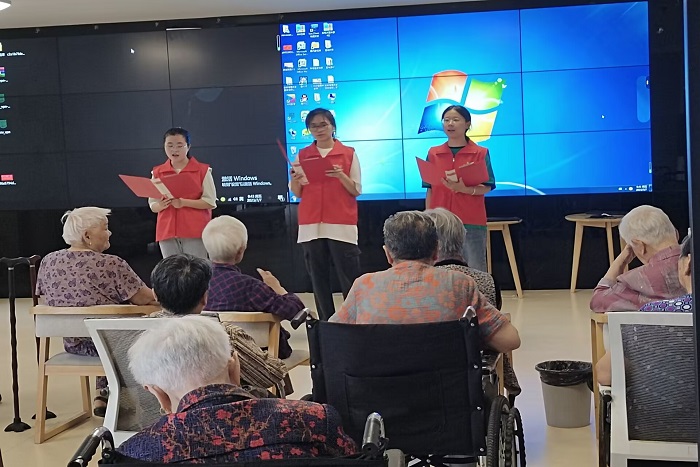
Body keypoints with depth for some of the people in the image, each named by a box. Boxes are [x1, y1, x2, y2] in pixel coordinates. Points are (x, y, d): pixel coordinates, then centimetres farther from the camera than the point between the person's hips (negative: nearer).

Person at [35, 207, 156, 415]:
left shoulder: (48, 262, -3)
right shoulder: (111, 265, -22)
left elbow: (43, 299, 10)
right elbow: (147, 300, -16)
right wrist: (153, 295, 5)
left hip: (72, 343, 7)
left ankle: (104, 395, 28)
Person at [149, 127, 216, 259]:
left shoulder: (202, 170, 2)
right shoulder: (157, 172, 11)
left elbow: (210, 201, -3)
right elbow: (152, 205, 12)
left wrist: (183, 202, -16)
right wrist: (160, 205, -13)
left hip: (195, 231, -3)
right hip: (167, 231, 3)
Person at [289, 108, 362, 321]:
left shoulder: (349, 153, 4)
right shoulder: (303, 155, 10)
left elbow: (356, 190, 1)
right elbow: (297, 193, 9)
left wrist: (341, 176, -16)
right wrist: (294, 179, -11)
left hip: (341, 225, -3)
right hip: (311, 225, 3)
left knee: (350, 279, -5)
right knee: (318, 278, 4)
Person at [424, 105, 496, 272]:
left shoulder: (480, 153, 1)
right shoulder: (433, 153, 8)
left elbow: (486, 187, -3)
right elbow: (429, 189, 9)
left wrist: (464, 189, -21)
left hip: (472, 222, -2)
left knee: (475, 271, -3)